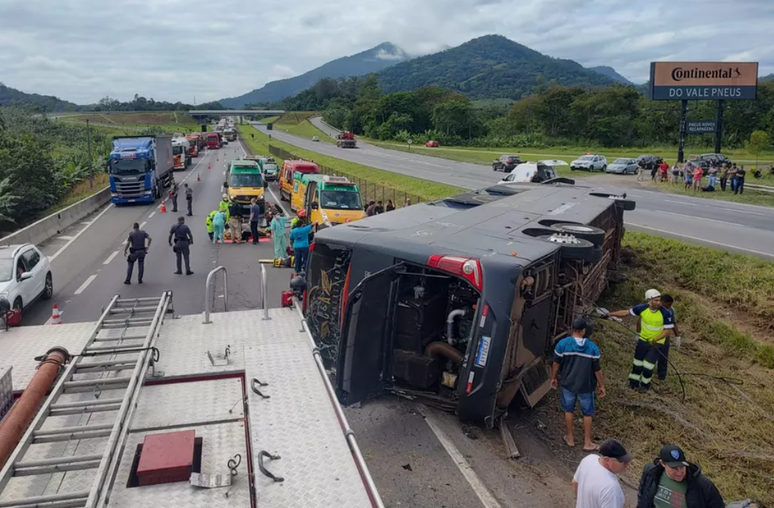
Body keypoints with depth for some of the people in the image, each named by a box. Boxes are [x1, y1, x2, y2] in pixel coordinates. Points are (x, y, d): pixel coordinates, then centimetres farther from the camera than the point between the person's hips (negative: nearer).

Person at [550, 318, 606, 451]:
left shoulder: (562, 344, -16)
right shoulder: (592, 347, -16)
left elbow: (556, 363, -6)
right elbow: (597, 369, -9)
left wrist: (553, 377, 10)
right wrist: (601, 385, 5)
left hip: (568, 384, 1)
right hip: (586, 386, 0)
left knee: (569, 410, 19)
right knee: (587, 413, 16)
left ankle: (570, 438, 31)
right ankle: (587, 442, 25)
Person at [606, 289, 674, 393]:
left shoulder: (666, 313, -25)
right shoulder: (642, 308, -18)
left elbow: (668, 330, -19)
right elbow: (626, 312, -7)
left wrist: (656, 339, -31)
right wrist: (610, 314, -12)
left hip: (656, 343, -3)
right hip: (643, 339, 3)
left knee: (648, 365, -2)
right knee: (637, 362, 11)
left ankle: (645, 385, 25)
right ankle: (633, 383, 33)